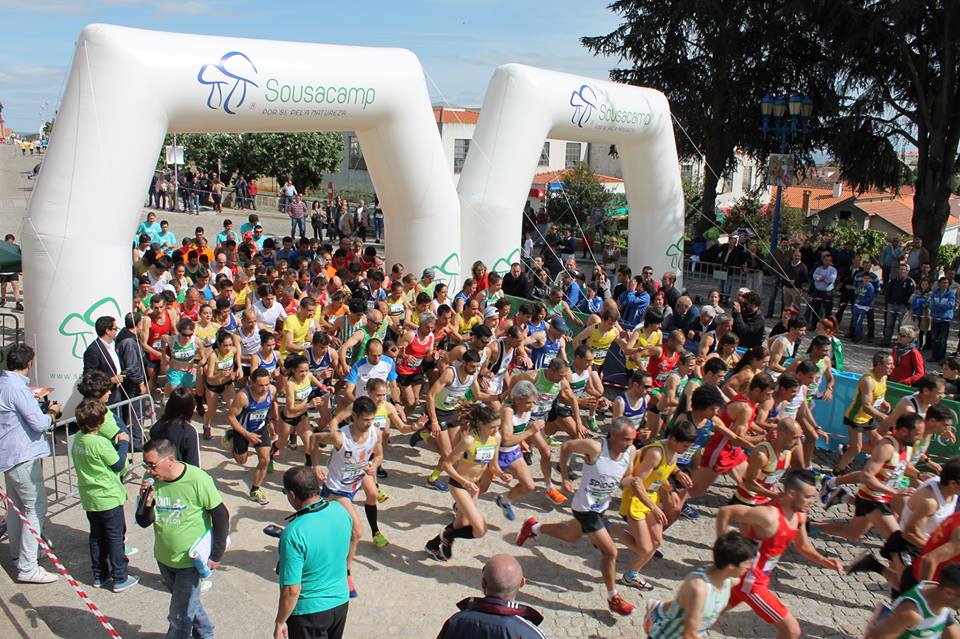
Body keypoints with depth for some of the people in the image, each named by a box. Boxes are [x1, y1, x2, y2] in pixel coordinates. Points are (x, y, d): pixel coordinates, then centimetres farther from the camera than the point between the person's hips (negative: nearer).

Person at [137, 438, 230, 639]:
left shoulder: (198, 480, -24)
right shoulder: (152, 480, -10)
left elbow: (221, 516, -14)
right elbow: (143, 523, -2)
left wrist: (216, 555, -11)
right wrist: (147, 502, -23)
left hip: (190, 560, -6)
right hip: (163, 557, 6)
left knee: (179, 617, 0)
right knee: (187, 602, 25)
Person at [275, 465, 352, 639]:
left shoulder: (294, 534, -30)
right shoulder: (340, 510, -11)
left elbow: (292, 590, -25)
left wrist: (280, 622, -8)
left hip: (309, 610, -6)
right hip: (341, 601, 6)